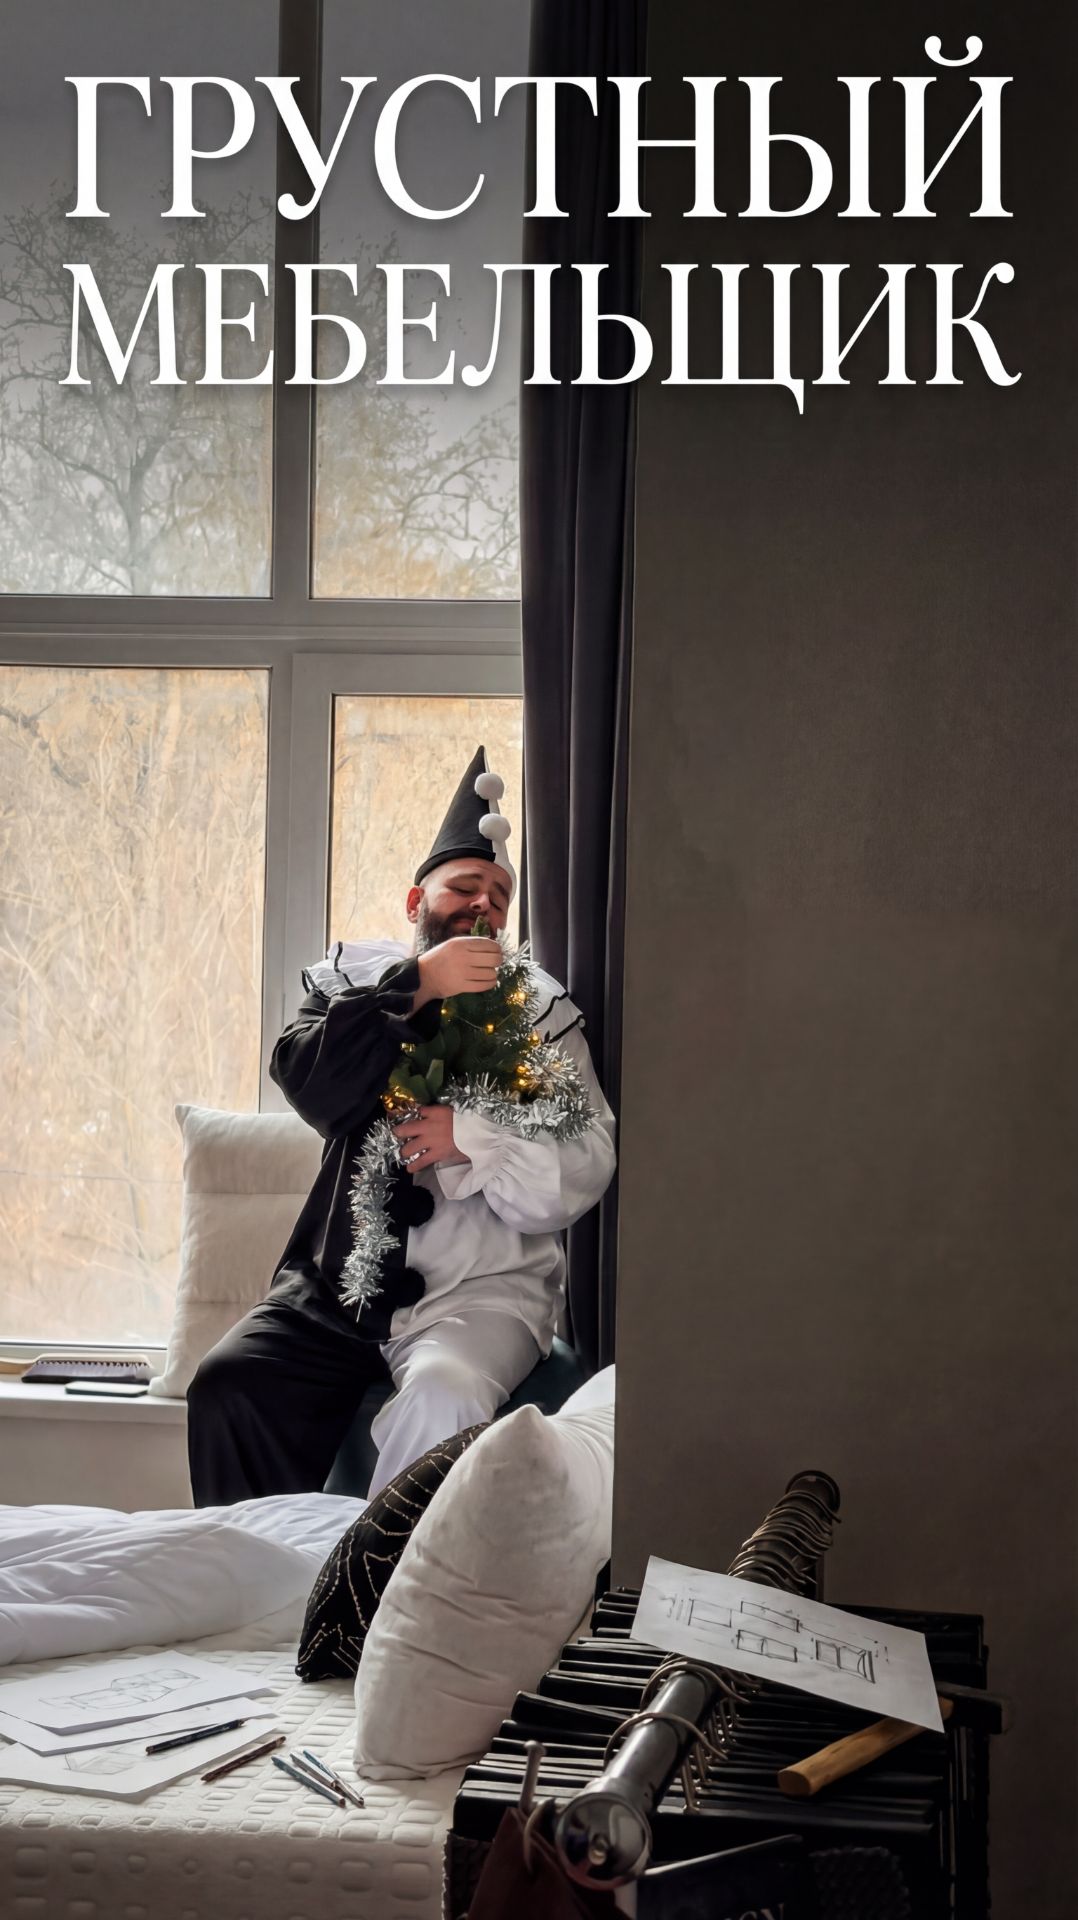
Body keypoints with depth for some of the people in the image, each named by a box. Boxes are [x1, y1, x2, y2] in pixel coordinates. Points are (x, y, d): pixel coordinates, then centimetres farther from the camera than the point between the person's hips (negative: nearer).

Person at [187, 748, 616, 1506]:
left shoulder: (541, 1013, 8)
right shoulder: (356, 977, 13)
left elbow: (583, 1170, -3)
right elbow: (312, 1083, -10)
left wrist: (467, 1139, -15)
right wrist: (416, 986, -15)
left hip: (481, 1287, -2)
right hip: (340, 1281, 2)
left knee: (445, 1394, -33)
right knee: (227, 1385, -22)